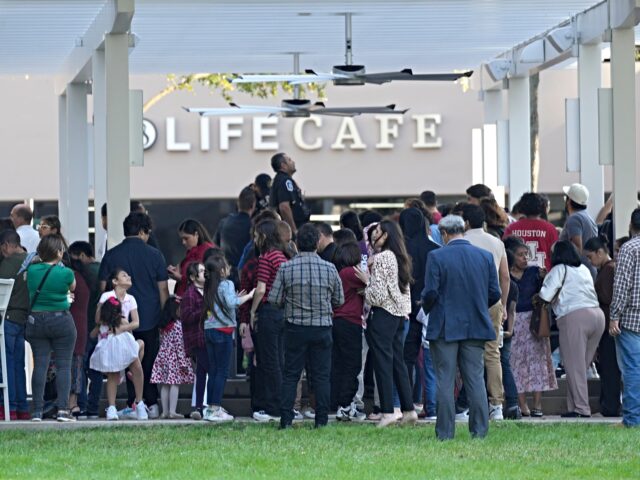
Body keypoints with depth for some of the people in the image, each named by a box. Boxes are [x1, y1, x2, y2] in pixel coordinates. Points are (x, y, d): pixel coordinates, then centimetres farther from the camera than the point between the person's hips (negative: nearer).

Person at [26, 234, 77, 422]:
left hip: (36, 320, 3)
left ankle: (37, 410, 1)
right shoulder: (65, 273, -11)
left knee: (40, 365, 4)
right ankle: (63, 409, -6)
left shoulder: (32, 270, -3)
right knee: (63, 365, 1)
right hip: (61, 320, -3)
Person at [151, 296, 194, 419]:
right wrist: (182, 362, -12)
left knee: (164, 385, 7)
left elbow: (161, 343, 13)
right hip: (174, 358, -7)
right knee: (175, 384, -5)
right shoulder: (178, 325, -11)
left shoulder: (162, 326, 9)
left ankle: (165, 411, 8)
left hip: (163, 356, 7)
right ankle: (172, 411, -10)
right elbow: (179, 345, -14)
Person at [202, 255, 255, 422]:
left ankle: (211, 408, 10)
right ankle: (215, 410, -7)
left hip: (209, 331, 7)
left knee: (213, 370, 11)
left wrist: (236, 297, 15)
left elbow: (221, 303, 14)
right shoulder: (227, 284, -8)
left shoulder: (209, 286, 14)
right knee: (222, 371, -4)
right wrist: (248, 296, -13)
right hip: (223, 330, -7)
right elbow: (231, 304, -22)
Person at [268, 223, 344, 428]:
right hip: (322, 328, 0)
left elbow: (274, 299, -7)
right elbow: (339, 300, 4)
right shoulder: (329, 269, -5)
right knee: (321, 375, 6)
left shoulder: (286, 268, -8)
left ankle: (286, 419, 2)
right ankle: (321, 419, 5)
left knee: (290, 375, 6)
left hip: (295, 328, 0)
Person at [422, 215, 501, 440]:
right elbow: (495, 294, 2)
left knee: (444, 381, 2)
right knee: (475, 379, 7)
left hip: (445, 327, -3)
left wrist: (427, 308, 9)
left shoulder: (437, 257, -9)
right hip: (476, 326, 3)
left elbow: (430, 293, -12)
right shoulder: (485, 256, 2)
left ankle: (445, 431, 2)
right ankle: (480, 429, 5)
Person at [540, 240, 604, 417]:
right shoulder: (584, 270, 25)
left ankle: (581, 408, -7)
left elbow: (546, 295, -4)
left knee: (574, 366, -3)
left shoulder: (559, 270, 4)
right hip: (597, 315, 7)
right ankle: (574, 405, 7)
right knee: (582, 365, 9)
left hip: (574, 316, -7)